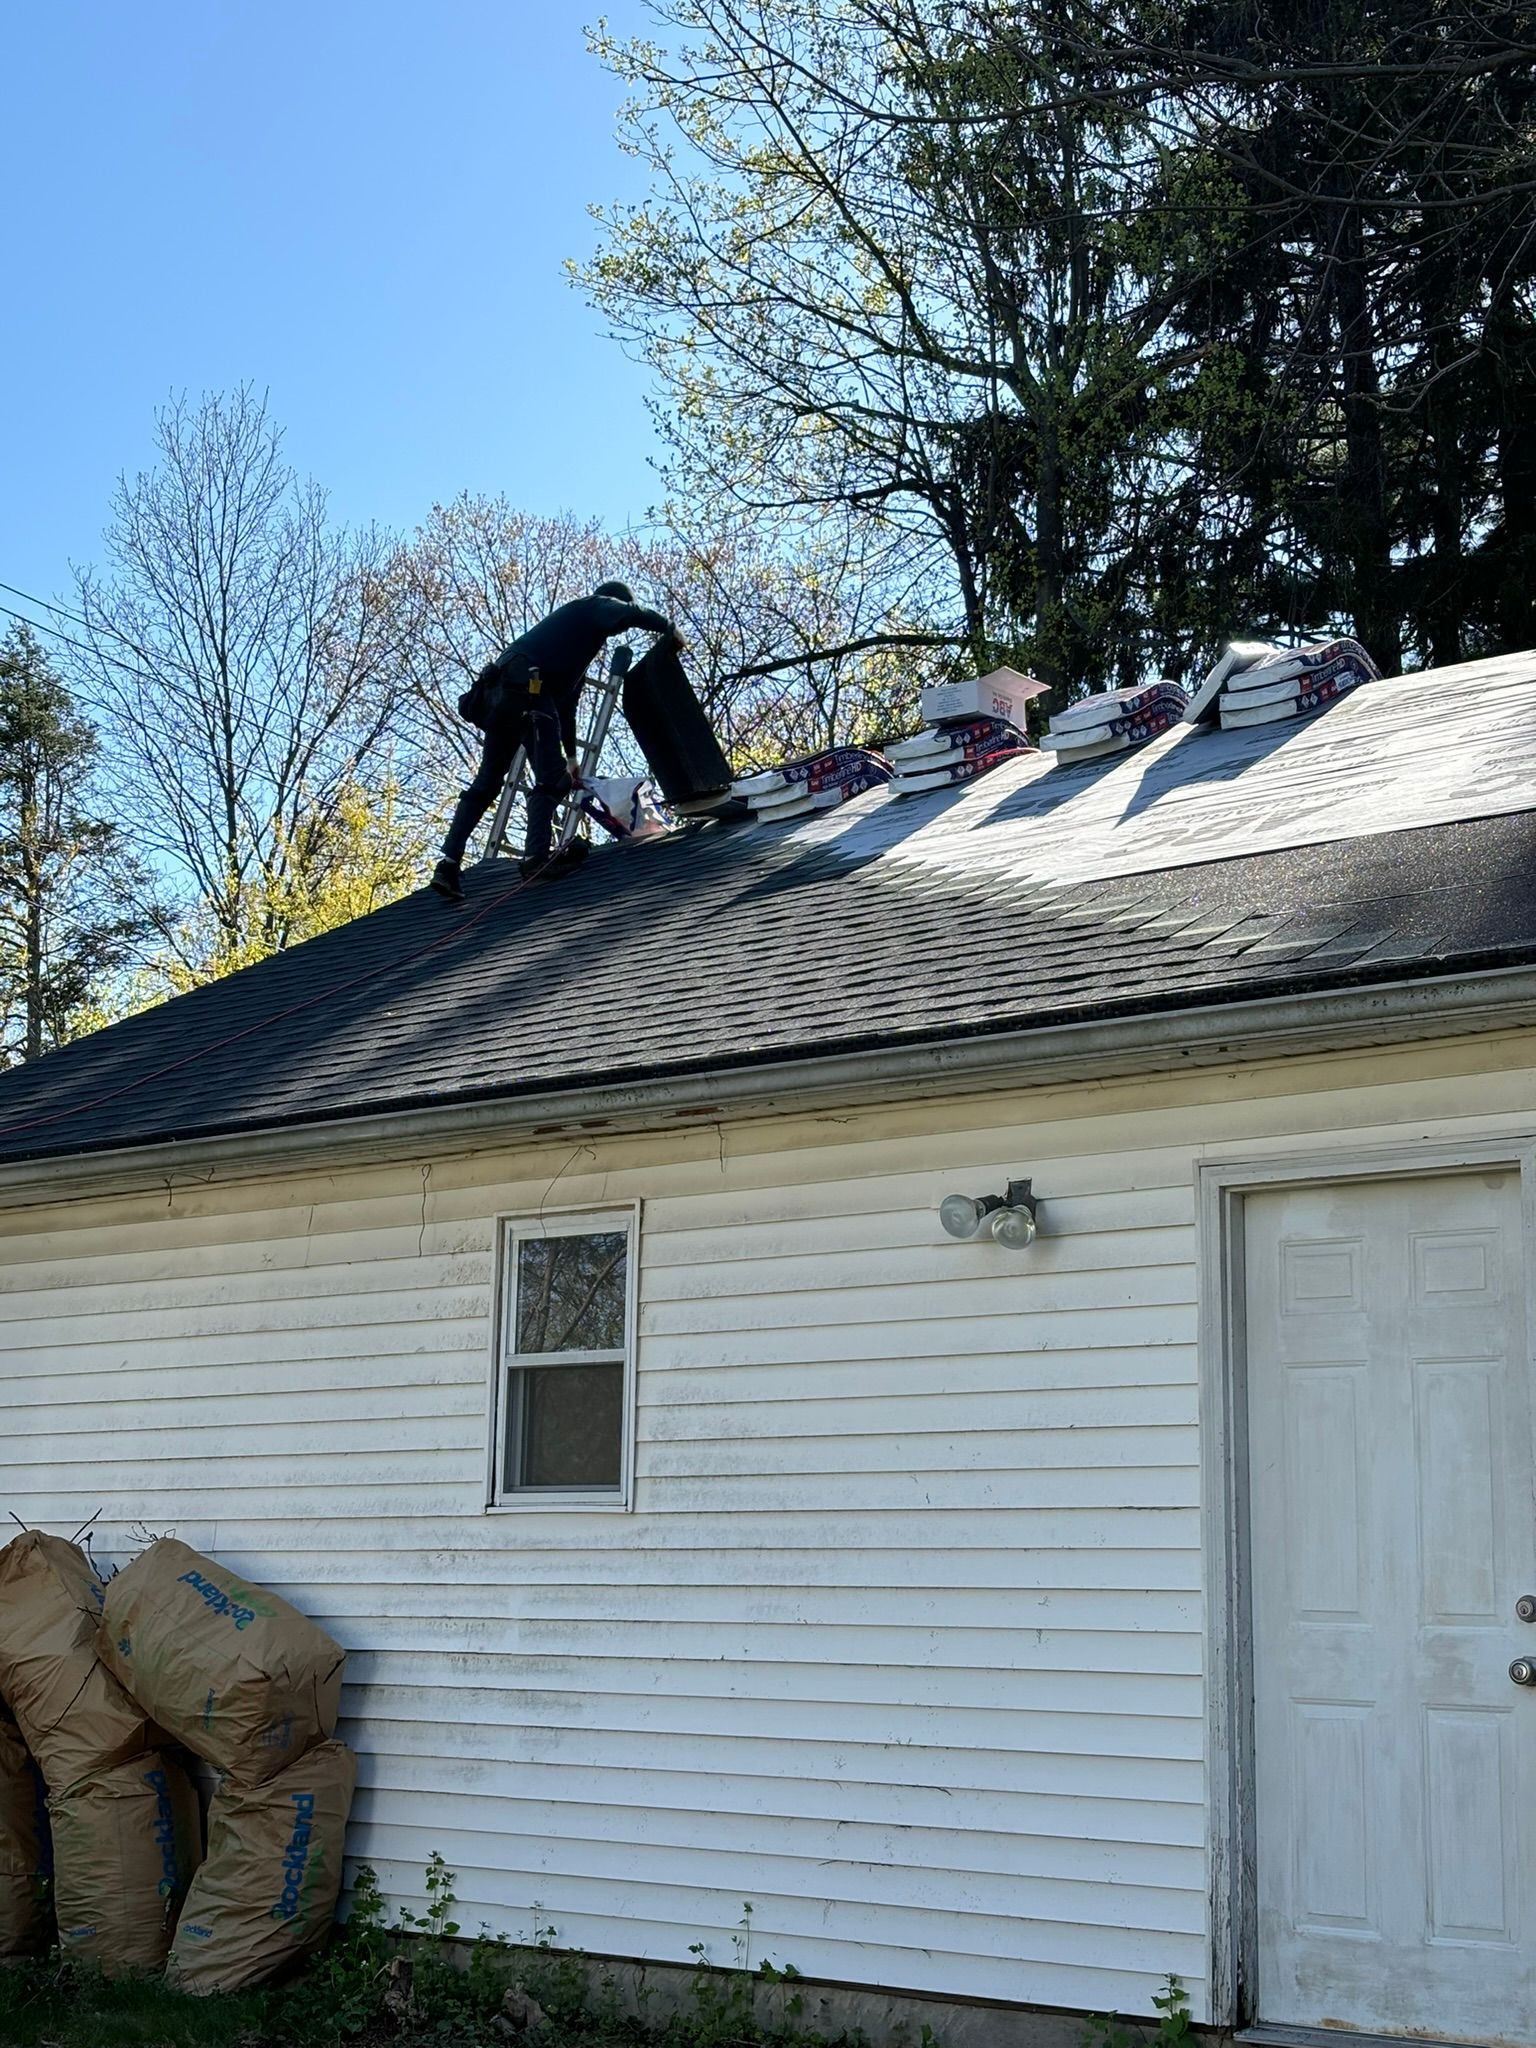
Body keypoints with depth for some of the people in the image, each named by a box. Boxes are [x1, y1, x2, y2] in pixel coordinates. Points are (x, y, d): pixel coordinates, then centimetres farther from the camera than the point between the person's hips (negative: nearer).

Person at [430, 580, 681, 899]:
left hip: (498, 692, 9)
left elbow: (567, 702, 41)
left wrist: (571, 755, 42)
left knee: (486, 782, 8)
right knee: (550, 778, -8)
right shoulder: (595, 607, 15)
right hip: (527, 684, -9)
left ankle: (449, 863, 0)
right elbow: (633, 614, -9)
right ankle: (536, 858, -21)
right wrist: (669, 629, 7)